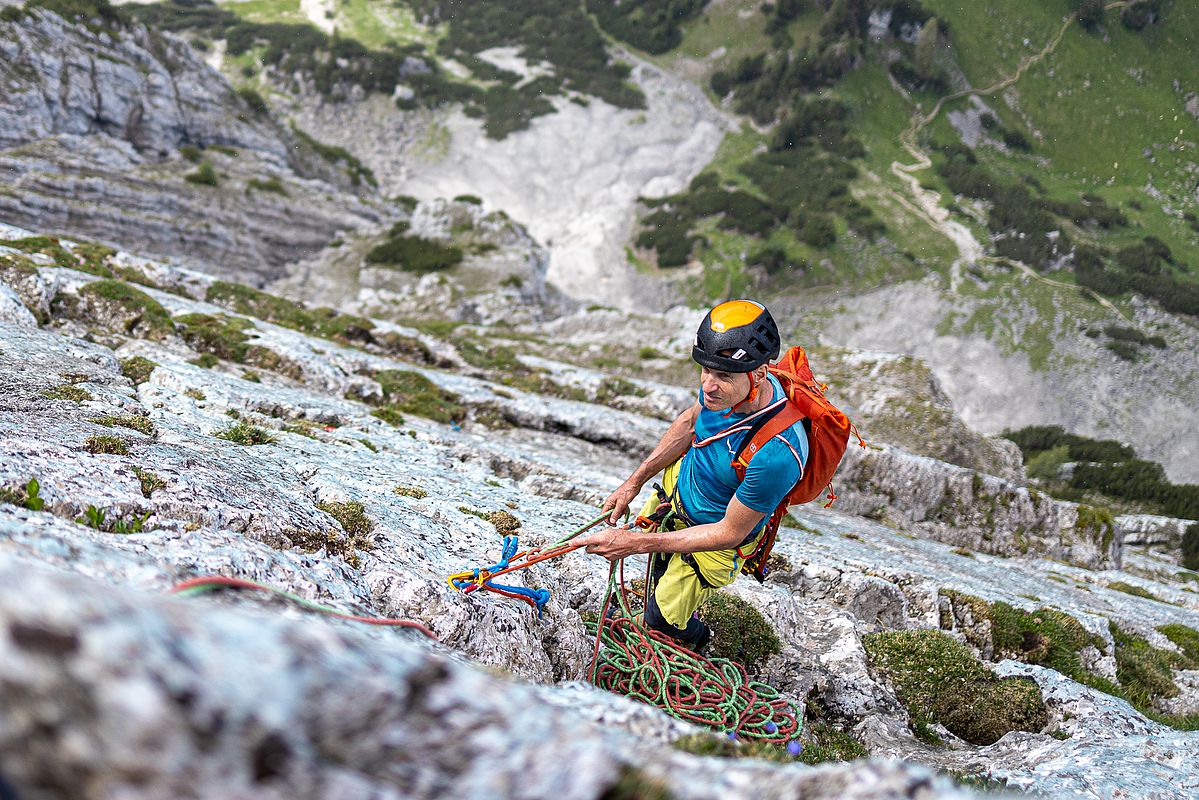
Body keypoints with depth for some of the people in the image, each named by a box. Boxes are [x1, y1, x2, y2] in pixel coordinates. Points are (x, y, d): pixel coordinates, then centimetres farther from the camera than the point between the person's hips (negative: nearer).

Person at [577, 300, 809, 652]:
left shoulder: (777, 453, -45)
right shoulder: (729, 385, -24)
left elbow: (730, 533, -31)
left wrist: (636, 543, -31)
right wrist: (635, 481, 0)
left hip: (713, 538, -6)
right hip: (680, 480, 6)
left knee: (663, 619, 17)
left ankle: (697, 643, 53)